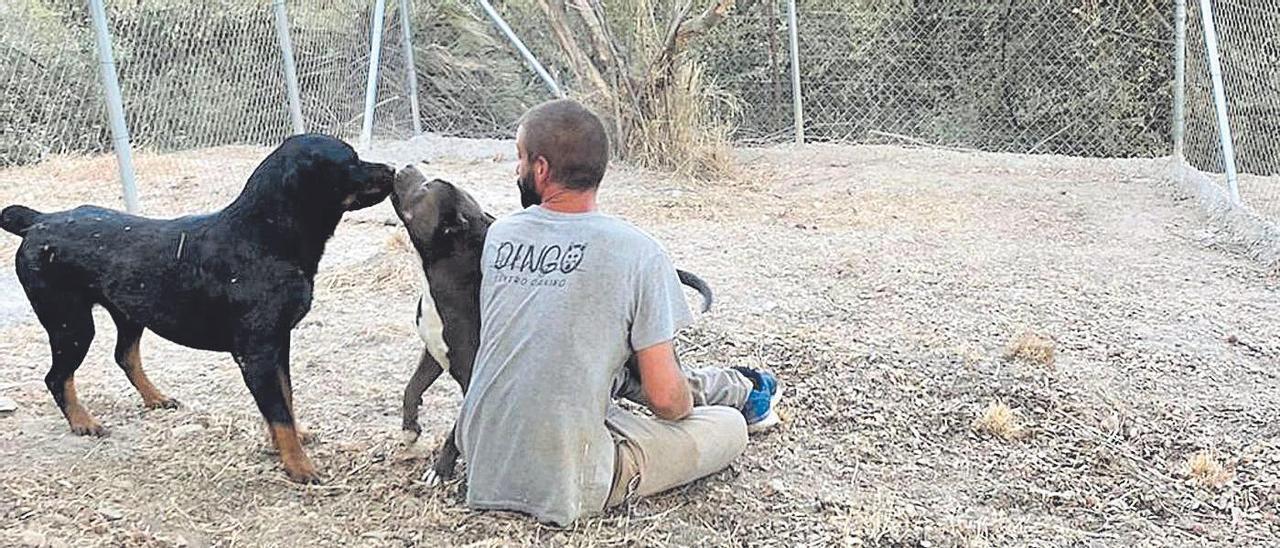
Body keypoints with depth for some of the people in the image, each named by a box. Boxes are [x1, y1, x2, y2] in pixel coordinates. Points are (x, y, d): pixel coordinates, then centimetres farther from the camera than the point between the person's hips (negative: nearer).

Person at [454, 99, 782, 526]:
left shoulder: (498, 235, 0)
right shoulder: (638, 253, -16)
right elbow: (663, 397, -13)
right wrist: (684, 407, 12)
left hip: (482, 466, 6)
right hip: (565, 489, -6)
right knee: (729, 429, 11)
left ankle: (739, 387, 44)